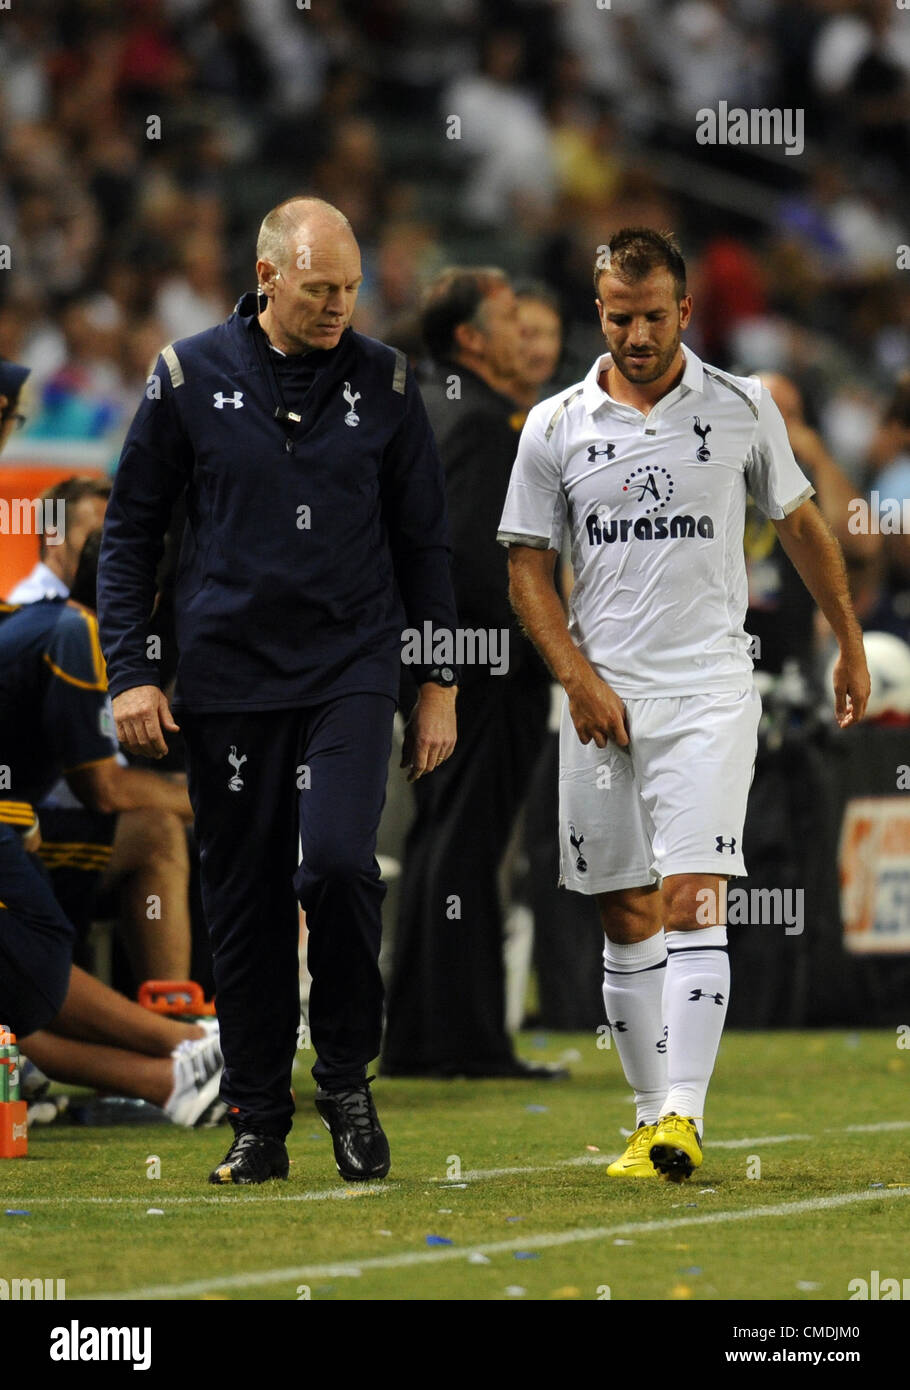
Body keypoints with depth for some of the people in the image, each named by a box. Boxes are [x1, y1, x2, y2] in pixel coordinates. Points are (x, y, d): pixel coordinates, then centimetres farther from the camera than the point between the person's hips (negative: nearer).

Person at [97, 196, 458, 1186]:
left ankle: (347, 1075, 1)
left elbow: (423, 540, 11)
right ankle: (257, 1124, 13)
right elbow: (130, 530, 6)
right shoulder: (190, 377, 1)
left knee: (336, 863, -19)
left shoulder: (383, 382, 4)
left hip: (351, 671, 0)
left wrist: (439, 684, 9)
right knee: (243, 903, 3)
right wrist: (130, 674, -1)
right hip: (228, 678, 0)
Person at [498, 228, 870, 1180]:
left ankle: (683, 1113, -21)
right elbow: (528, 566, 7)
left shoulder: (742, 409, 3)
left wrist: (850, 643, 19)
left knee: (691, 898, -15)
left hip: (709, 690, -2)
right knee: (625, 917, 4)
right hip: (602, 700, 2)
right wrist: (578, 675, -5)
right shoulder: (555, 427, 4)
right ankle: (651, 1113, 12)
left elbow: (800, 524, 15)